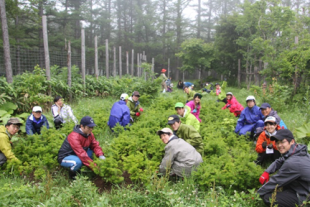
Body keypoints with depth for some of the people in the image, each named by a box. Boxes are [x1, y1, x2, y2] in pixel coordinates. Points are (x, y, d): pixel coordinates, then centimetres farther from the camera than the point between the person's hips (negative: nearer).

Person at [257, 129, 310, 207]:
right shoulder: (298, 150, -3)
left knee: (267, 197, -17)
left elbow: (275, 182, -21)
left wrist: (256, 194, -10)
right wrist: (266, 172, -2)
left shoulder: (293, 163, -30)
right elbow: (279, 162, 13)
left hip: (304, 197, -9)